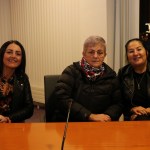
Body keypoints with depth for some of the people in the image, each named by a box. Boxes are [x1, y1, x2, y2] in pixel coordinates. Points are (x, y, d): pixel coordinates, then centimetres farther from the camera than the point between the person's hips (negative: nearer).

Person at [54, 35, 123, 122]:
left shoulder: (110, 75, 12)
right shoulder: (71, 72, 3)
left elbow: (118, 103, 10)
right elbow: (62, 99, -8)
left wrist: (108, 116, -13)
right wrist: (91, 116, -13)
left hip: (102, 125, 2)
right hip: (71, 123, -1)